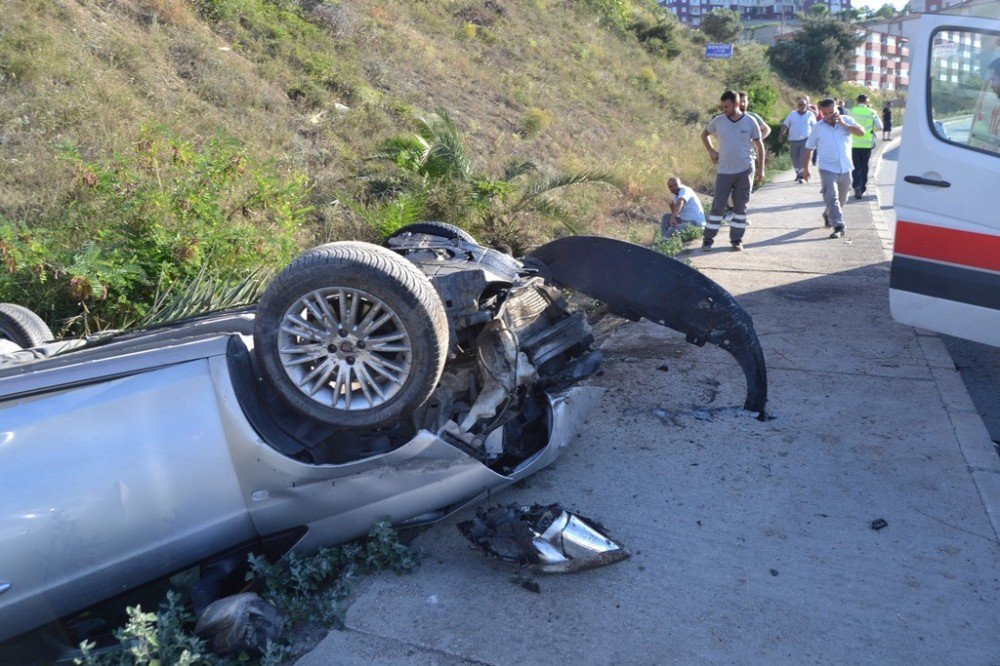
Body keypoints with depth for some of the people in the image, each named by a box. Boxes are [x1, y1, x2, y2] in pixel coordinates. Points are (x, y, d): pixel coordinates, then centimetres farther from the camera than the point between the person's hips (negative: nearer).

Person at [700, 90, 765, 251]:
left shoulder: (750, 122, -3)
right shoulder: (718, 121, -1)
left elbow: (759, 145, 5)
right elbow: (704, 134, 18)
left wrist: (761, 168, 3)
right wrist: (711, 151, 4)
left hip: (745, 170, 0)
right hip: (724, 171, 0)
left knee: (741, 206, 5)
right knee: (718, 206, -1)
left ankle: (736, 239, 13)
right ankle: (708, 239, 5)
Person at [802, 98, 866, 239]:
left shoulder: (847, 120, 1)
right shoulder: (818, 127, -1)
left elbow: (862, 132, -11)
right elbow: (809, 148, 6)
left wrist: (844, 124, -18)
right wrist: (806, 168, 5)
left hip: (845, 169, 3)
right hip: (828, 169, -3)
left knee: (841, 199, 17)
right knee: (832, 197, -17)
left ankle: (828, 215, 43)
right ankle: (838, 226, -19)